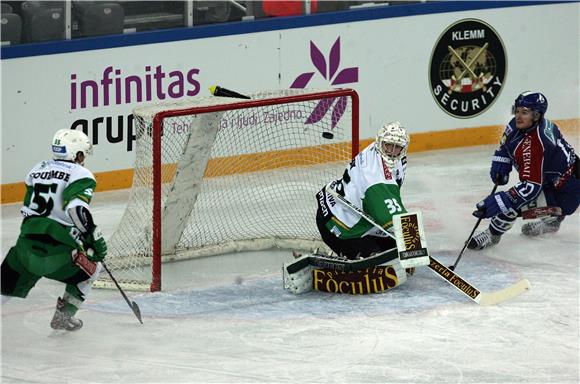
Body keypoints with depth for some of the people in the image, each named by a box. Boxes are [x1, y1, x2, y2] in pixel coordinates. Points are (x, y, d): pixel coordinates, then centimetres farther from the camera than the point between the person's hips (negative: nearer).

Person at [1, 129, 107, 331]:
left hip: (27, 243, 5)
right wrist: (94, 237, -14)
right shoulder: (80, 174, -2)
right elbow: (76, 207, -20)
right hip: (56, 249, -5)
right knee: (91, 267, 21)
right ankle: (63, 316, 18)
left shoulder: (38, 169, 18)